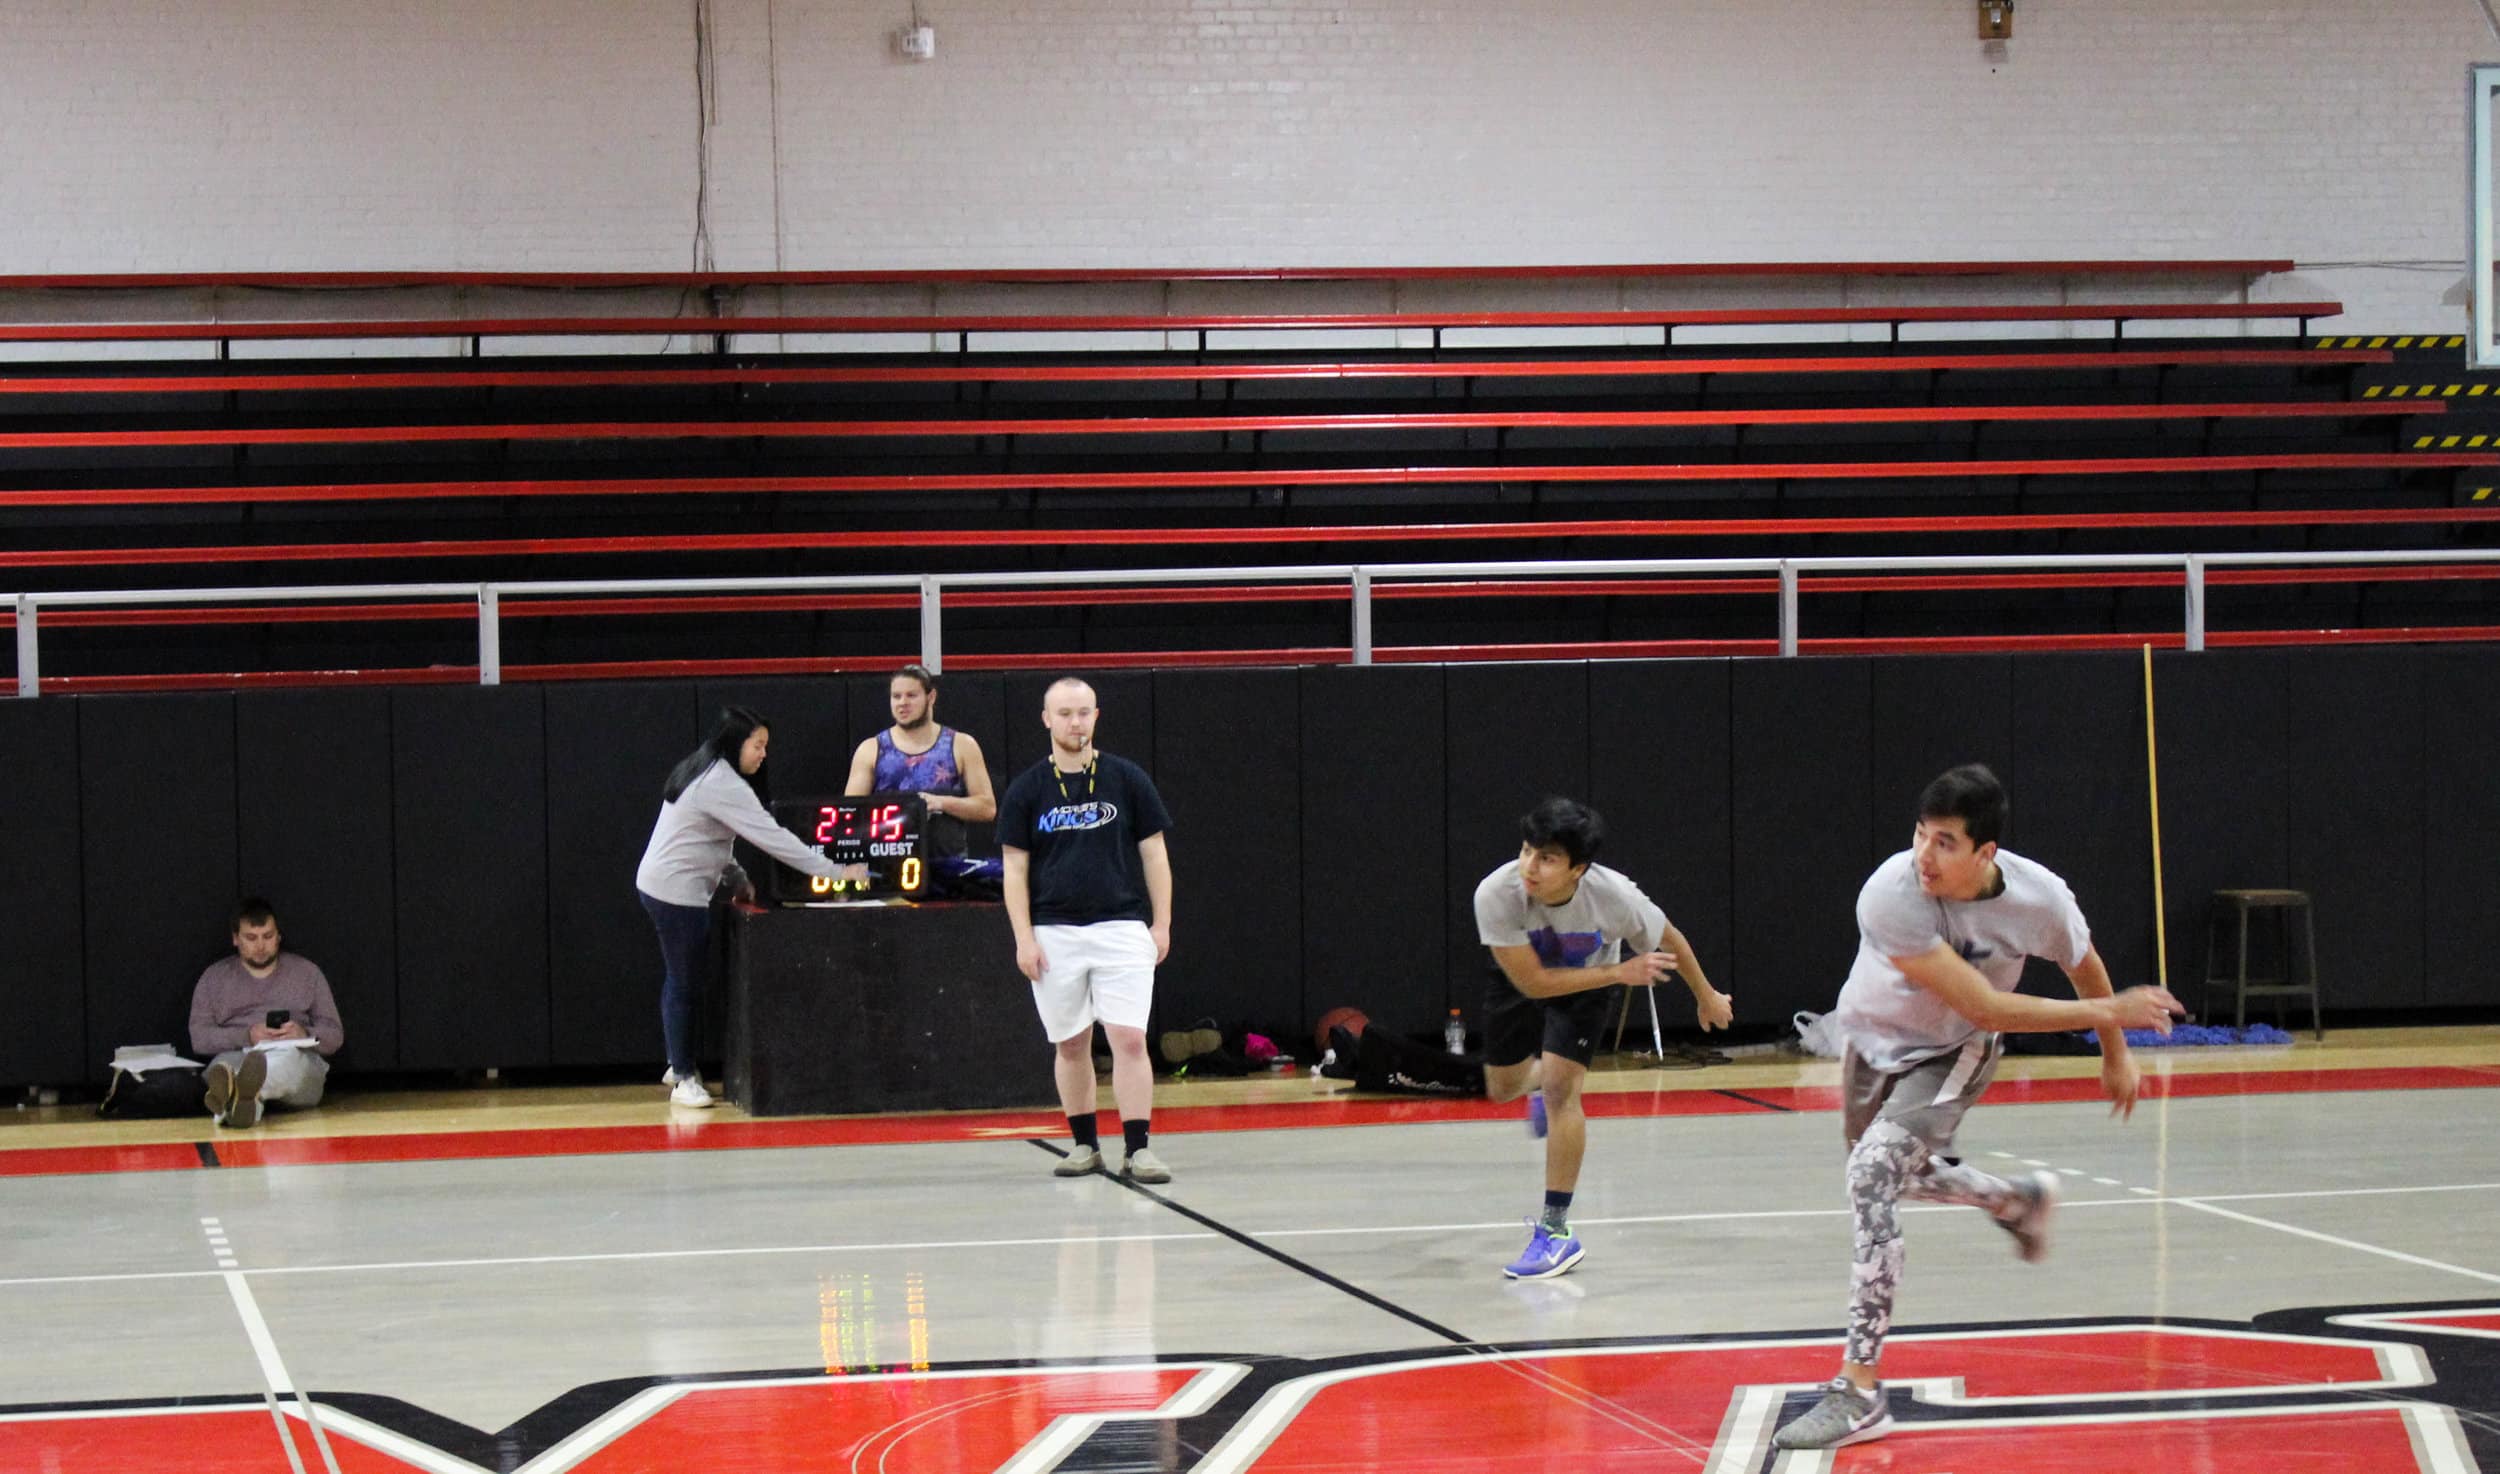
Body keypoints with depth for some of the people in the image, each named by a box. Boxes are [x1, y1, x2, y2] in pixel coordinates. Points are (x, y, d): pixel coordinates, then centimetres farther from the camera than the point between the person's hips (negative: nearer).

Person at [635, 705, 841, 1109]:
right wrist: (834, 872, -19)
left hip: (660, 886, 10)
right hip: (678, 893, -10)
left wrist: (734, 873, 10)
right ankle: (684, 1078, -1)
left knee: (679, 980, 16)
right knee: (683, 984, -5)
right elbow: (771, 837, -21)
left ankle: (680, 1066, 24)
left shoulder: (703, 771, 13)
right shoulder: (723, 785, -18)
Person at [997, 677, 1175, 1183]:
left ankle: (1137, 1149, -9)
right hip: (1055, 933, 1)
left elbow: (1154, 854, 7)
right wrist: (1023, 937, -4)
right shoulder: (1027, 790, 4)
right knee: (1070, 1044, 7)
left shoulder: (1127, 779, 4)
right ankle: (1084, 1144, 19)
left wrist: (1161, 923, 1)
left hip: (1122, 928, -1)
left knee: (1130, 1040, -10)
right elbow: (1015, 868, 4)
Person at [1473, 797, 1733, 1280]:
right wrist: (1619, 972, -35)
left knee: (1560, 1089, -18)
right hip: (1521, 976, 2)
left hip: (1589, 981, -2)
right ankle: (1542, 1078, 55)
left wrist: (1707, 998, 1)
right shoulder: (1496, 895, -40)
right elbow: (1533, 981, -33)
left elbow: (1669, 941, -15)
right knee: (1504, 1087, 15)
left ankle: (1556, 1229, -8)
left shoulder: (1613, 895, -37)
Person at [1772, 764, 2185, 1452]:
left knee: (1873, 1173, -25)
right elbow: (1984, 1007, -35)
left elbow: (2086, 968, -2)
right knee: (1896, 1178, 25)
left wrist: (2116, 1055, 11)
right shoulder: (1890, 896, -36)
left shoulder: (2040, 898, -27)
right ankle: (2020, 1201, 56)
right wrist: (2109, 1012, -30)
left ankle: (1860, 1390, -24)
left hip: (1950, 1056, -2)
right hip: (1876, 1039, 2)